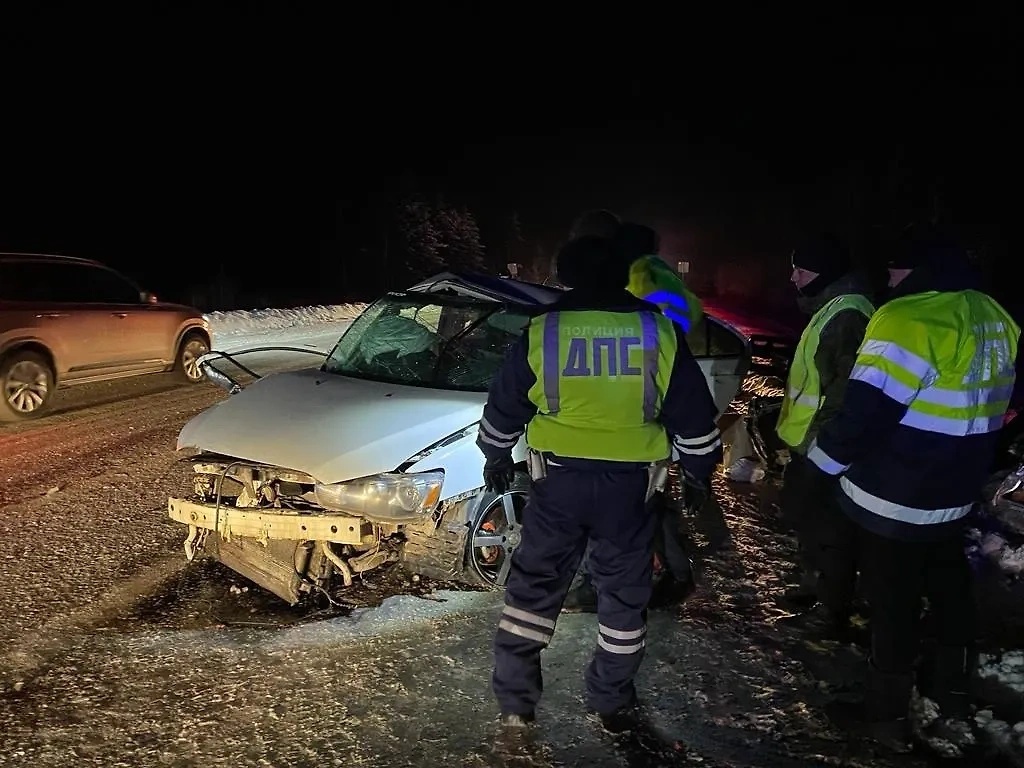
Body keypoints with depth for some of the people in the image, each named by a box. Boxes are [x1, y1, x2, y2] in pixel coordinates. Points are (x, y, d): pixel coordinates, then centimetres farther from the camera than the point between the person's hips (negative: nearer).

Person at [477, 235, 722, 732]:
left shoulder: (541, 332, -3)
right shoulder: (658, 332, -3)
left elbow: (503, 408, 6)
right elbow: (693, 415, 3)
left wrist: (495, 457, 23)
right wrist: (700, 470, 17)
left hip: (558, 479, 0)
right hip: (628, 484, 1)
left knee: (534, 584, 13)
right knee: (624, 590, 16)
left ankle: (514, 699, 20)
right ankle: (613, 704, 26)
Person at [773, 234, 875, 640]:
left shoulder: (847, 314, -21)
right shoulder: (831, 308, 14)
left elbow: (848, 389, -28)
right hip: (811, 442, 11)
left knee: (827, 527, 1)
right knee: (804, 513, 24)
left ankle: (831, 612, 14)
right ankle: (813, 583, 42)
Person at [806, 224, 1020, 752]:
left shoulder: (909, 319, -24)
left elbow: (865, 412, -25)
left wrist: (821, 457, -9)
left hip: (895, 501, -8)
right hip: (954, 493, 9)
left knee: (893, 604, 4)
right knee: (948, 589, 23)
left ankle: (886, 714, 19)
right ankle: (952, 690, 41)